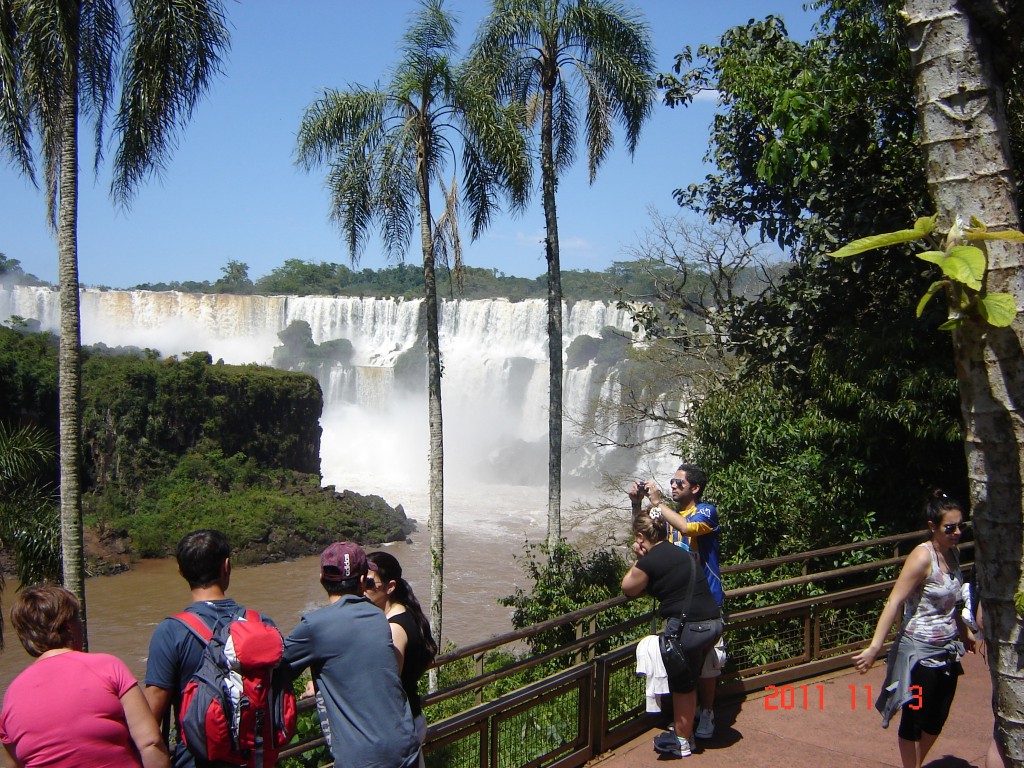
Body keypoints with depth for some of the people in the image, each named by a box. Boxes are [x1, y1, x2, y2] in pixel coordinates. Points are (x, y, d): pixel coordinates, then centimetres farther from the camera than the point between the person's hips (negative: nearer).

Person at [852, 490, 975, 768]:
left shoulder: (953, 553, 3)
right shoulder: (922, 557, -20)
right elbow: (894, 602, -25)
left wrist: (964, 631, 30)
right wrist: (875, 646, -30)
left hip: (948, 651, 8)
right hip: (920, 651, -8)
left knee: (937, 719, 16)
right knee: (915, 718, 5)